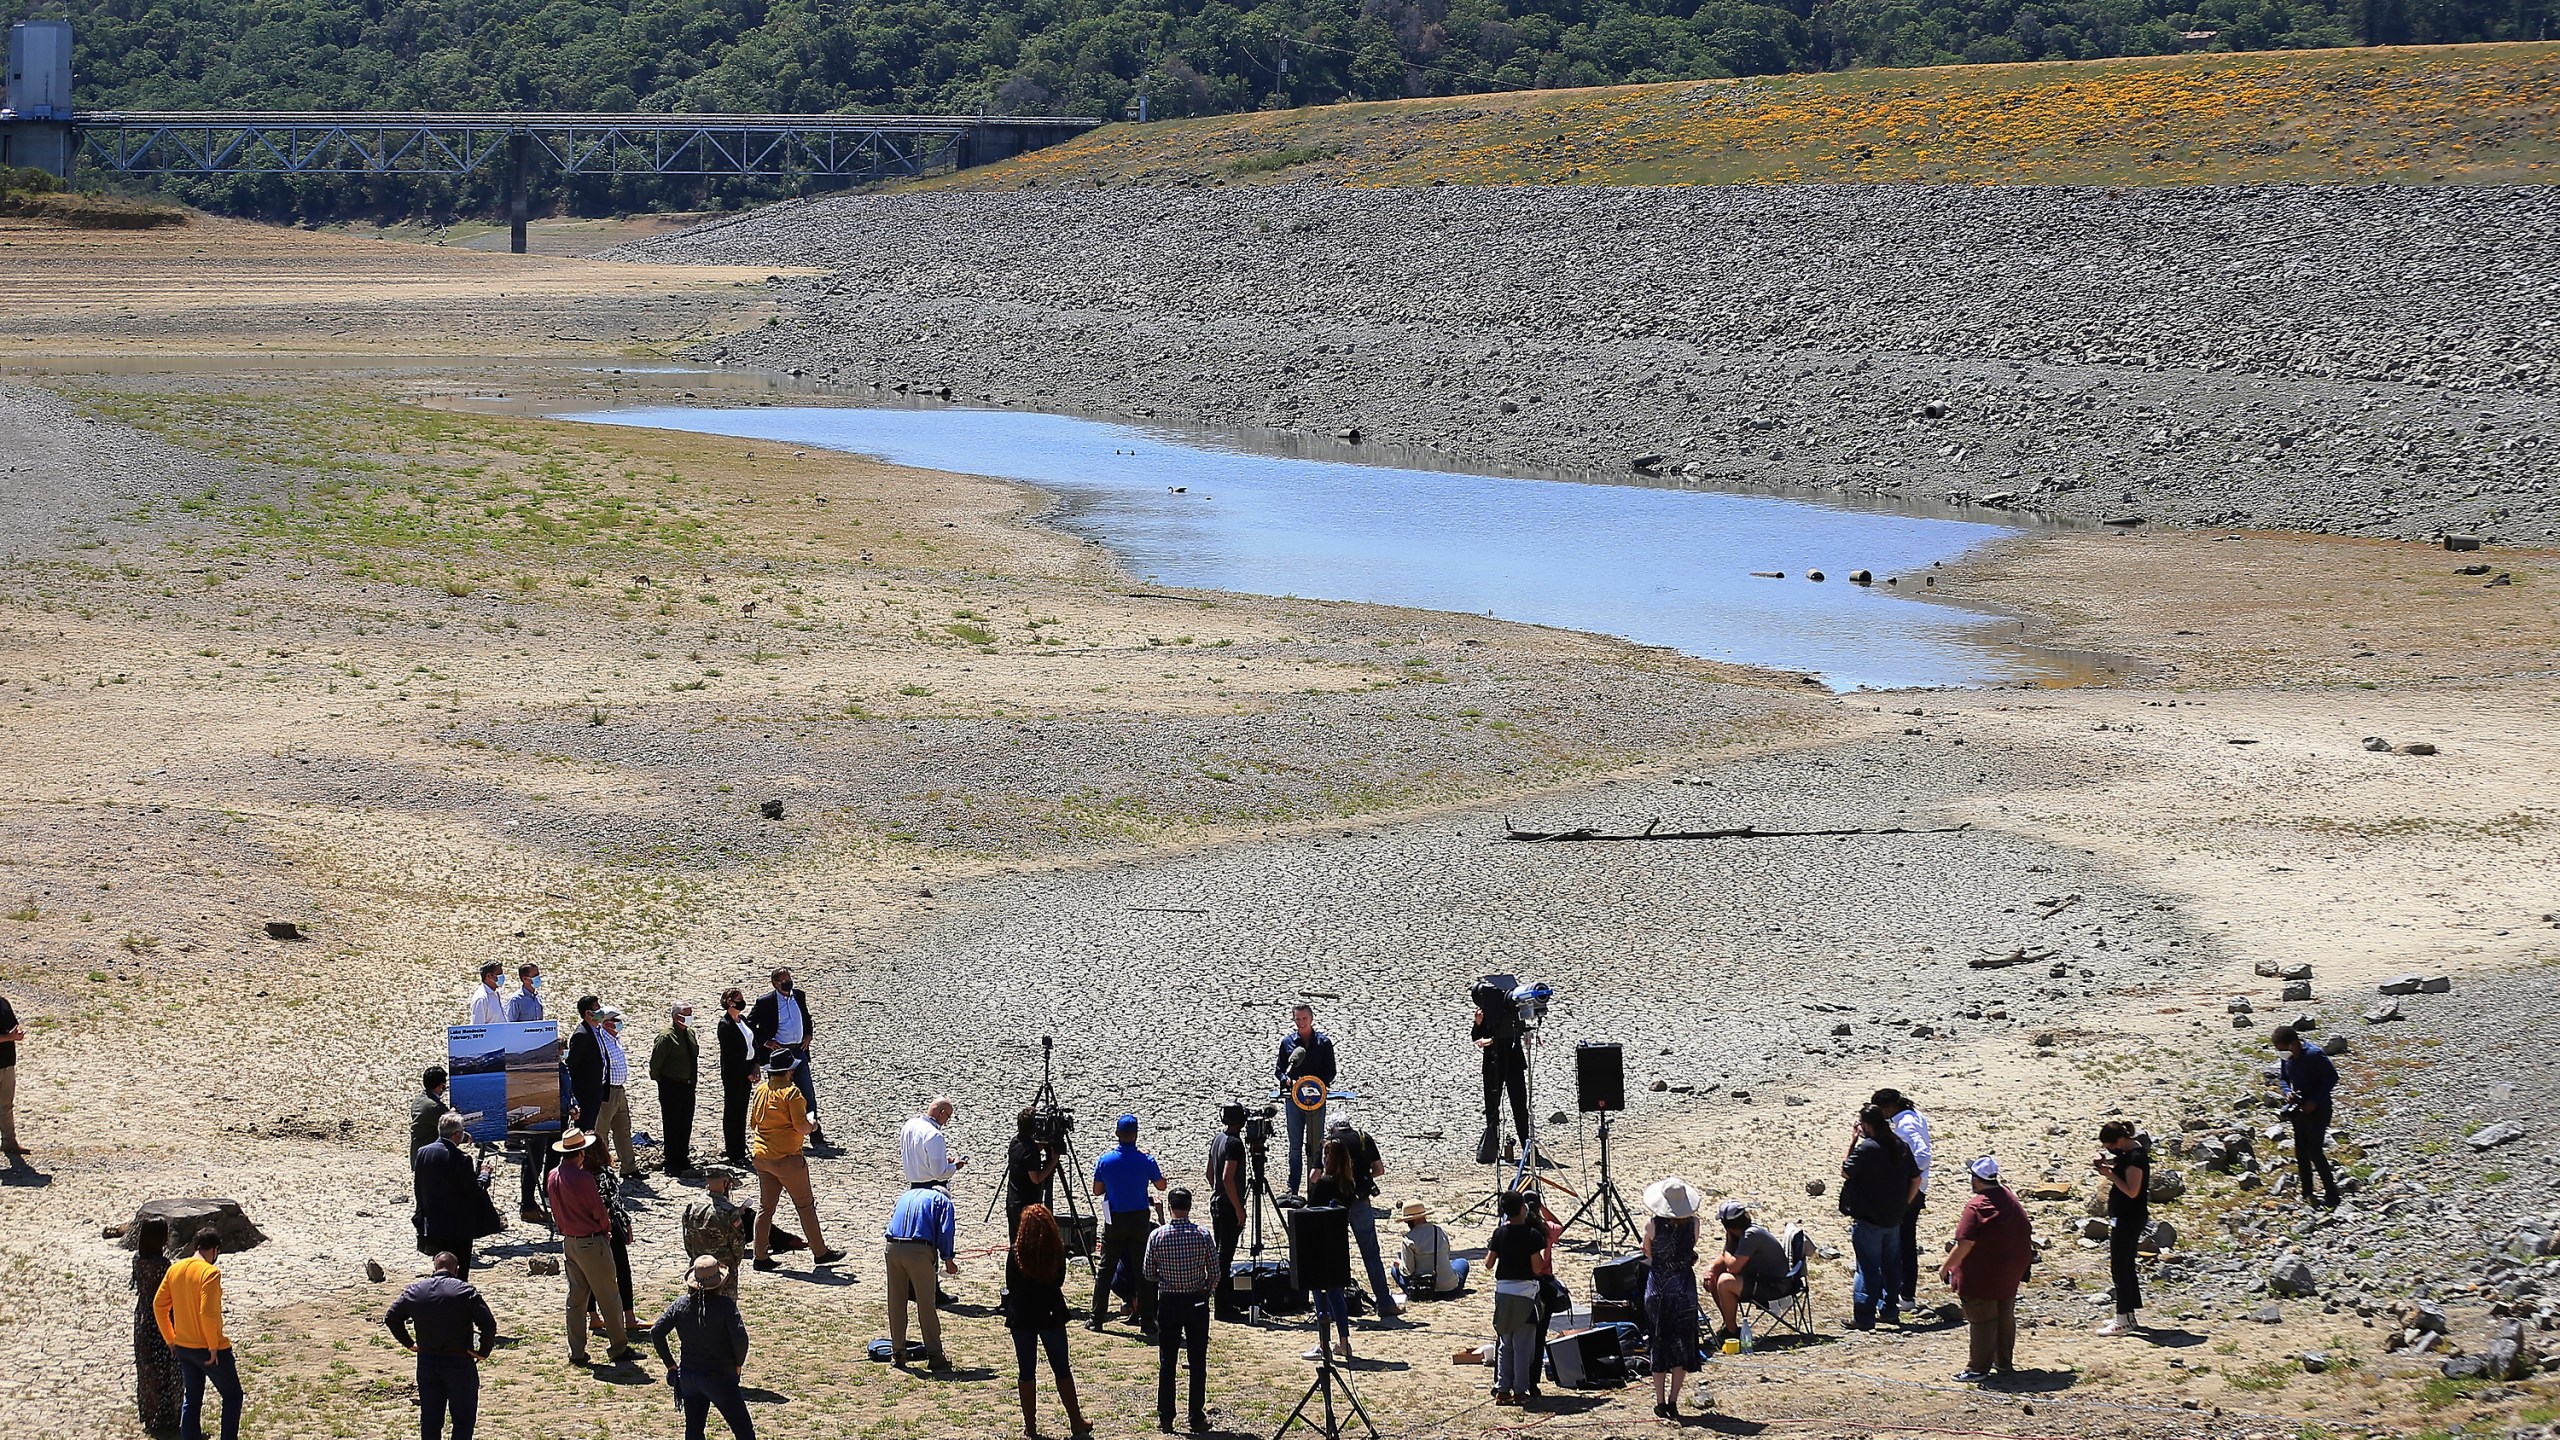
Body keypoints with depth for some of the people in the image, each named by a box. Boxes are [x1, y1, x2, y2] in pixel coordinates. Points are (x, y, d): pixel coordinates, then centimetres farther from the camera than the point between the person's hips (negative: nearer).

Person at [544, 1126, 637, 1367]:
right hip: (592, 1243, -7)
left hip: (568, 1242, 7)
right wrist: (606, 1230, 4)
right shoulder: (583, 1178, -21)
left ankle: (576, 1352, 14)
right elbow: (599, 1212, -15)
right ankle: (619, 1348, 7)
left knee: (576, 1297, 13)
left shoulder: (553, 1177, 2)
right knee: (608, 1297, 2)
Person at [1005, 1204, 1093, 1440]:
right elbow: (1060, 1281, 7)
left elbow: (1010, 1287, -2)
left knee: (1026, 1372, 6)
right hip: (1051, 1314, 2)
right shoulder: (1058, 1250, -6)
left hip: (1022, 1316, -1)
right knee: (1061, 1369, 11)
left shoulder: (1015, 1253, -10)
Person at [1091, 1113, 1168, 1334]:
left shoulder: (1105, 1160, -7)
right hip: (1140, 1220, -1)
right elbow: (1161, 1185, 5)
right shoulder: (1145, 1160, -11)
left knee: (1105, 1269, 10)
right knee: (1142, 1270, 4)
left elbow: (1097, 1190, 3)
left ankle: (1096, 1319, 12)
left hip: (1114, 1221, 1)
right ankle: (1147, 1322, 3)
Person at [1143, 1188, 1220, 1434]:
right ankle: (1197, 1417, 7)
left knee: (1166, 1362, 8)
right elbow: (1214, 1272, -5)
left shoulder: (1157, 1236, -7)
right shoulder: (1203, 1236, -9)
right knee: (1198, 1363, 6)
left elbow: (1148, 1274, -1)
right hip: (1197, 1303, 0)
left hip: (1168, 1303, 0)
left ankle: (1165, 1417, 9)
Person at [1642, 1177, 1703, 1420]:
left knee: (1659, 1343, 9)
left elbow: (1647, 1252, 5)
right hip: (1684, 1286, 0)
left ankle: (1660, 1402, 10)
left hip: (1658, 1287, 0)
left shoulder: (1653, 1224, -11)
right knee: (1683, 1343, 8)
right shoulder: (1692, 1224, -10)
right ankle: (1673, 1400, 2)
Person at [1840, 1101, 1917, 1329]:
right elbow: (1915, 1179, 10)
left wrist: (1852, 1142, -5)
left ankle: (1863, 1317, 0)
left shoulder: (1866, 1148, -19)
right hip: (1894, 1219, 6)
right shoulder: (1902, 1147, 3)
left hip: (1867, 1220, -6)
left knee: (1868, 1268, -2)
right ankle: (1890, 1311, 24)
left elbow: (1845, 1172, -8)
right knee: (1891, 1266, 17)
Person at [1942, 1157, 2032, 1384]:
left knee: (1982, 1322, 0)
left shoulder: (1976, 1207, -22)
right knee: (2005, 1318, 17)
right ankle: (2005, 1364, 27)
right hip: (2010, 1276, 8)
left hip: (1982, 1277, -7)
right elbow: (2025, 1231, 12)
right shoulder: (2011, 1200, 2)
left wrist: (1946, 1268, -15)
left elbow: (1965, 1244, -25)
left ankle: (1978, 1369, 6)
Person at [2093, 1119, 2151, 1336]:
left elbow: (2131, 1191, -25)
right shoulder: (2127, 1152, 8)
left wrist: (2110, 1174, -22)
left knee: (2119, 1267, -6)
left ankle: (2124, 1320, -3)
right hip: (2124, 1217, 11)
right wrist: (2105, 1163, 2)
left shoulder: (2135, 1158, -21)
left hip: (2129, 1219, -11)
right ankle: (2130, 1315, 25)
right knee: (2125, 1266, 17)